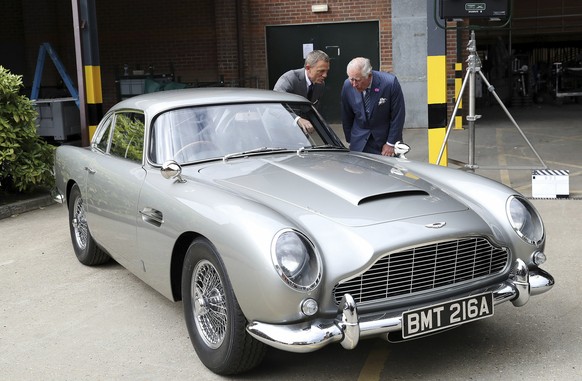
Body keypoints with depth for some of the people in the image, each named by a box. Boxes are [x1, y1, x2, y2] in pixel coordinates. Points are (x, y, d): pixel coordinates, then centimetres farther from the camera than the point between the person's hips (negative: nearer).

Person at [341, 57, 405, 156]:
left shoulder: (390, 83, -20)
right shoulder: (347, 85, -10)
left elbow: (398, 115, -13)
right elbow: (346, 117, 3)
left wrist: (390, 144, -11)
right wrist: (350, 140, 7)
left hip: (384, 140, -2)